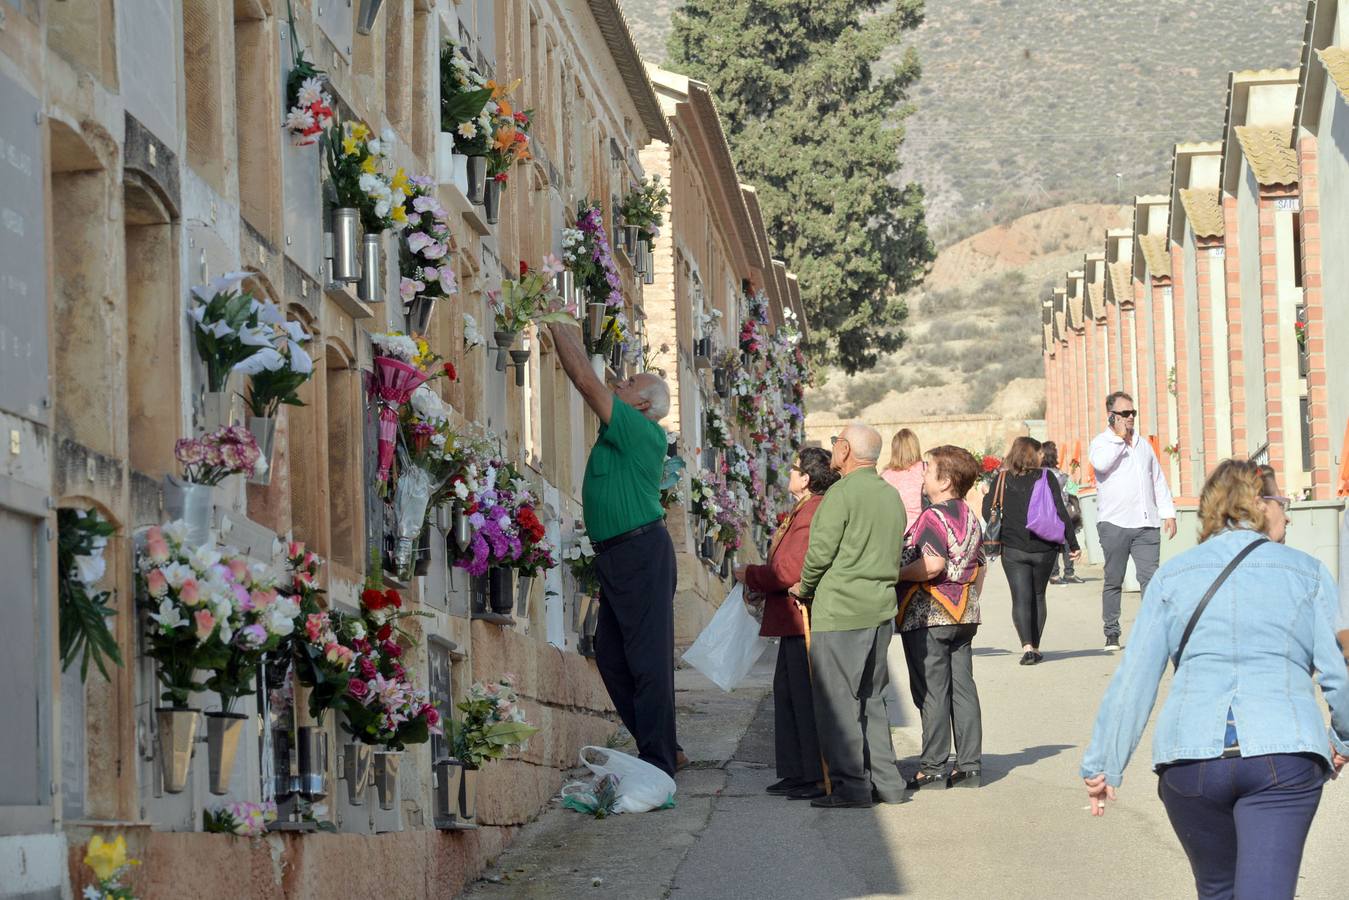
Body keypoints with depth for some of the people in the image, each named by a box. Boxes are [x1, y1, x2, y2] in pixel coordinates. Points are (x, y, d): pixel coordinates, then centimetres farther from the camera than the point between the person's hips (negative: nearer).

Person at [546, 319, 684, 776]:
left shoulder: (641, 431, -11)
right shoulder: (622, 431, 14)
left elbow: (587, 383, -11)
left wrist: (560, 331, -6)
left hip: (642, 551, -11)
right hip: (617, 555, 11)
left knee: (647, 658, -8)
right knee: (612, 657, 12)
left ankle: (659, 763, -6)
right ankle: (662, 750, 19)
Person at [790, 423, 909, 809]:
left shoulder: (842, 494, -12)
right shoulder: (892, 496, 13)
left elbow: (820, 552, -14)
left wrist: (805, 587, 4)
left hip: (840, 612, -8)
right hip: (881, 608, 8)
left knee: (837, 700, -3)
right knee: (869, 698, 15)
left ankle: (850, 786, -4)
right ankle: (886, 783, 14)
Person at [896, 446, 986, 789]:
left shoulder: (933, 517, -16)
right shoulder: (969, 517, 10)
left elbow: (932, 565, -28)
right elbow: (979, 567, 17)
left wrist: (894, 575, -15)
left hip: (927, 615, -8)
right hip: (963, 613, 8)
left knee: (932, 691, -3)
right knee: (963, 687, 9)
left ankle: (934, 767, 0)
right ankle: (969, 764, 10)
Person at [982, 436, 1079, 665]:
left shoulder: (1002, 480, 0)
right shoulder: (1046, 478, -4)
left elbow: (988, 511, -1)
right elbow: (1061, 512, -6)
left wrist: (1002, 533, 16)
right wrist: (1072, 544, -1)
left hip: (1012, 549, 0)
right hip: (1043, 549, 0)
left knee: (1021, 598, -2)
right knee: (1038, 596, 15)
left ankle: (1027, 646, -20)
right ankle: (1035, 647, 16)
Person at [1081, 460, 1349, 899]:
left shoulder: (1172, 577, 13)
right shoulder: (1306, 572, 9)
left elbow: (1133, 680, 8)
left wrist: (1102, 765, 11)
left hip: (1188, 760, 2)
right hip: (1284, 755, -2)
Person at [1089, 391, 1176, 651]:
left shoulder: (1143, 445, 19)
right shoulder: (1101, 443, 2)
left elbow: (1158, 481, 23)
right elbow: (1101, 463, -22)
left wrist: (1168, 513, 15)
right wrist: (1119, 437, -11)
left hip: (1146, 524, 4)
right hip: (1114, 524, -4)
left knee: (1150, 578, -8)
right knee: (1113, 581, 3)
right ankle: (1111, 634, 9)